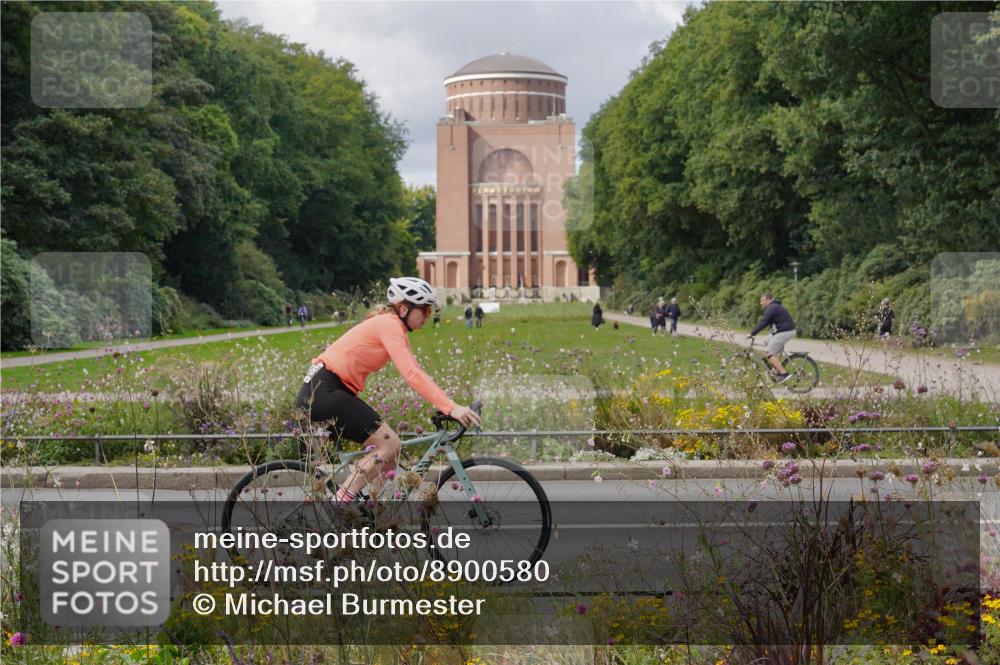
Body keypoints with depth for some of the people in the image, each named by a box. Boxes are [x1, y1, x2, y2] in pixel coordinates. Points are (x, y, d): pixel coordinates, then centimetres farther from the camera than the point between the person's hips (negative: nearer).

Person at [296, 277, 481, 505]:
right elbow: (412, 375, -24)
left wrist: (449, 406, 7)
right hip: (323, 392, -10)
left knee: (388, 449, 9)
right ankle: (340, 503, -12)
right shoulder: (389, 324, -14)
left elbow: (416, 373, 16)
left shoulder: (394, 328, 16)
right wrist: (451, 408, -27)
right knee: (389, 444, -11)